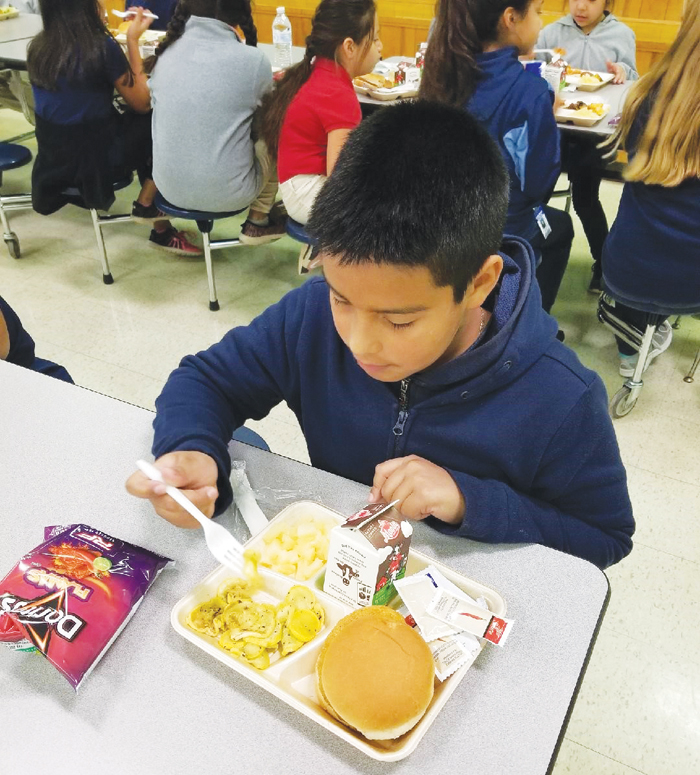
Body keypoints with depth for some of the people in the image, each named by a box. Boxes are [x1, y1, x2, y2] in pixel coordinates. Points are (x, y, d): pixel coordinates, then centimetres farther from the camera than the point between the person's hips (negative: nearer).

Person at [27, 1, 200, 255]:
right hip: (95, 159, -7)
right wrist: (132, 40, -1)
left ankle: (161, 227, 20)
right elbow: (142, 104, -6)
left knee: (143, 127, 24)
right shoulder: (101, 47, -17)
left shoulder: (37, 47, 3)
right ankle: (146, 204, 13)